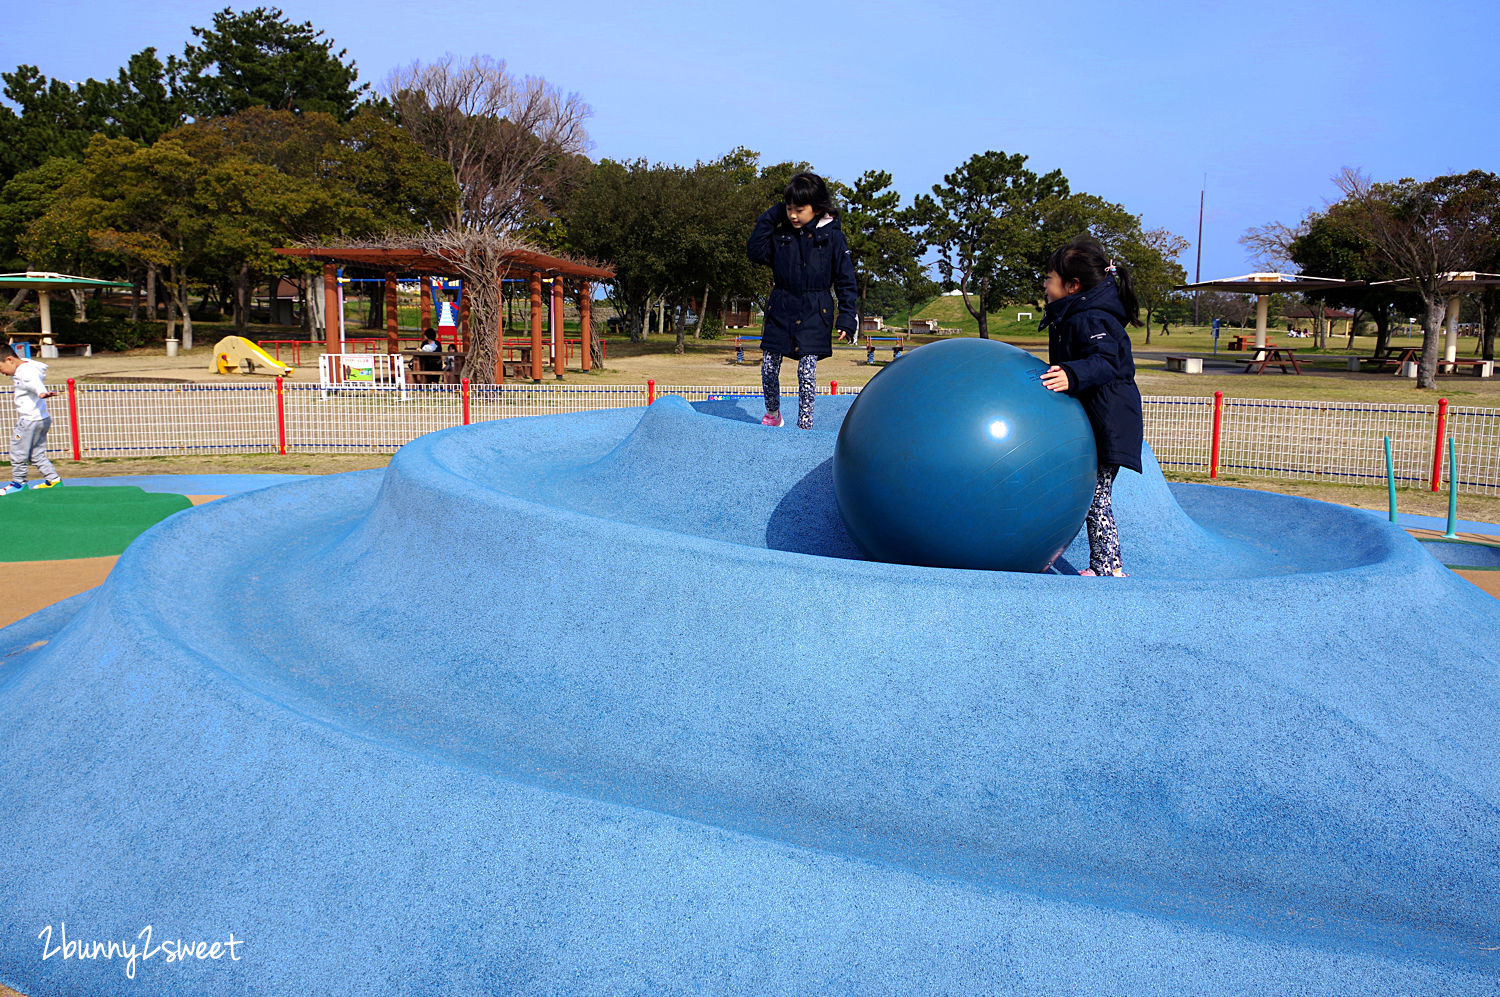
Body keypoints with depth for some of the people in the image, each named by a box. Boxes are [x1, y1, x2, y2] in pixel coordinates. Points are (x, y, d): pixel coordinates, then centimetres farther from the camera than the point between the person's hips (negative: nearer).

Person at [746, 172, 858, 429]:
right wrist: (768, 219, -1)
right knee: (768, 366, 3)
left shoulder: (832, 235, -1)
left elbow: (845, 279, 1)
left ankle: (804, 425, 3)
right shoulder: (781, 234, 7)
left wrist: (846, 317, -6)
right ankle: (772, 414, 27)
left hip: (814, 313, -3)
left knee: (807, 370, -7)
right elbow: (755, 253, 2)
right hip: (781, 311, 3)